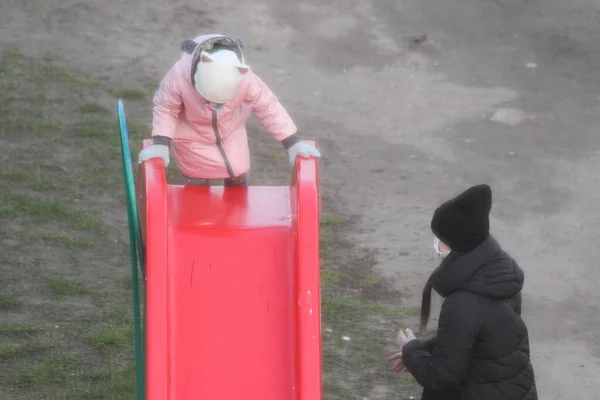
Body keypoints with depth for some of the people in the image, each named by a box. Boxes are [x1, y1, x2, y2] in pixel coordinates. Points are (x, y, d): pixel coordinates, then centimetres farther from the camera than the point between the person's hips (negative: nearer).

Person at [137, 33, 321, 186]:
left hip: (230, 131, 2)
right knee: (197, 185, 2)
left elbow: (268, 106, -22)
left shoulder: (245, 79, -37)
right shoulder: (179, 76, -41)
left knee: (238, 174, 8)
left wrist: (292, 143, -22)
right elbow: (166, 108, -22)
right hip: (192, 136, -2)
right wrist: (160, 144, -35)